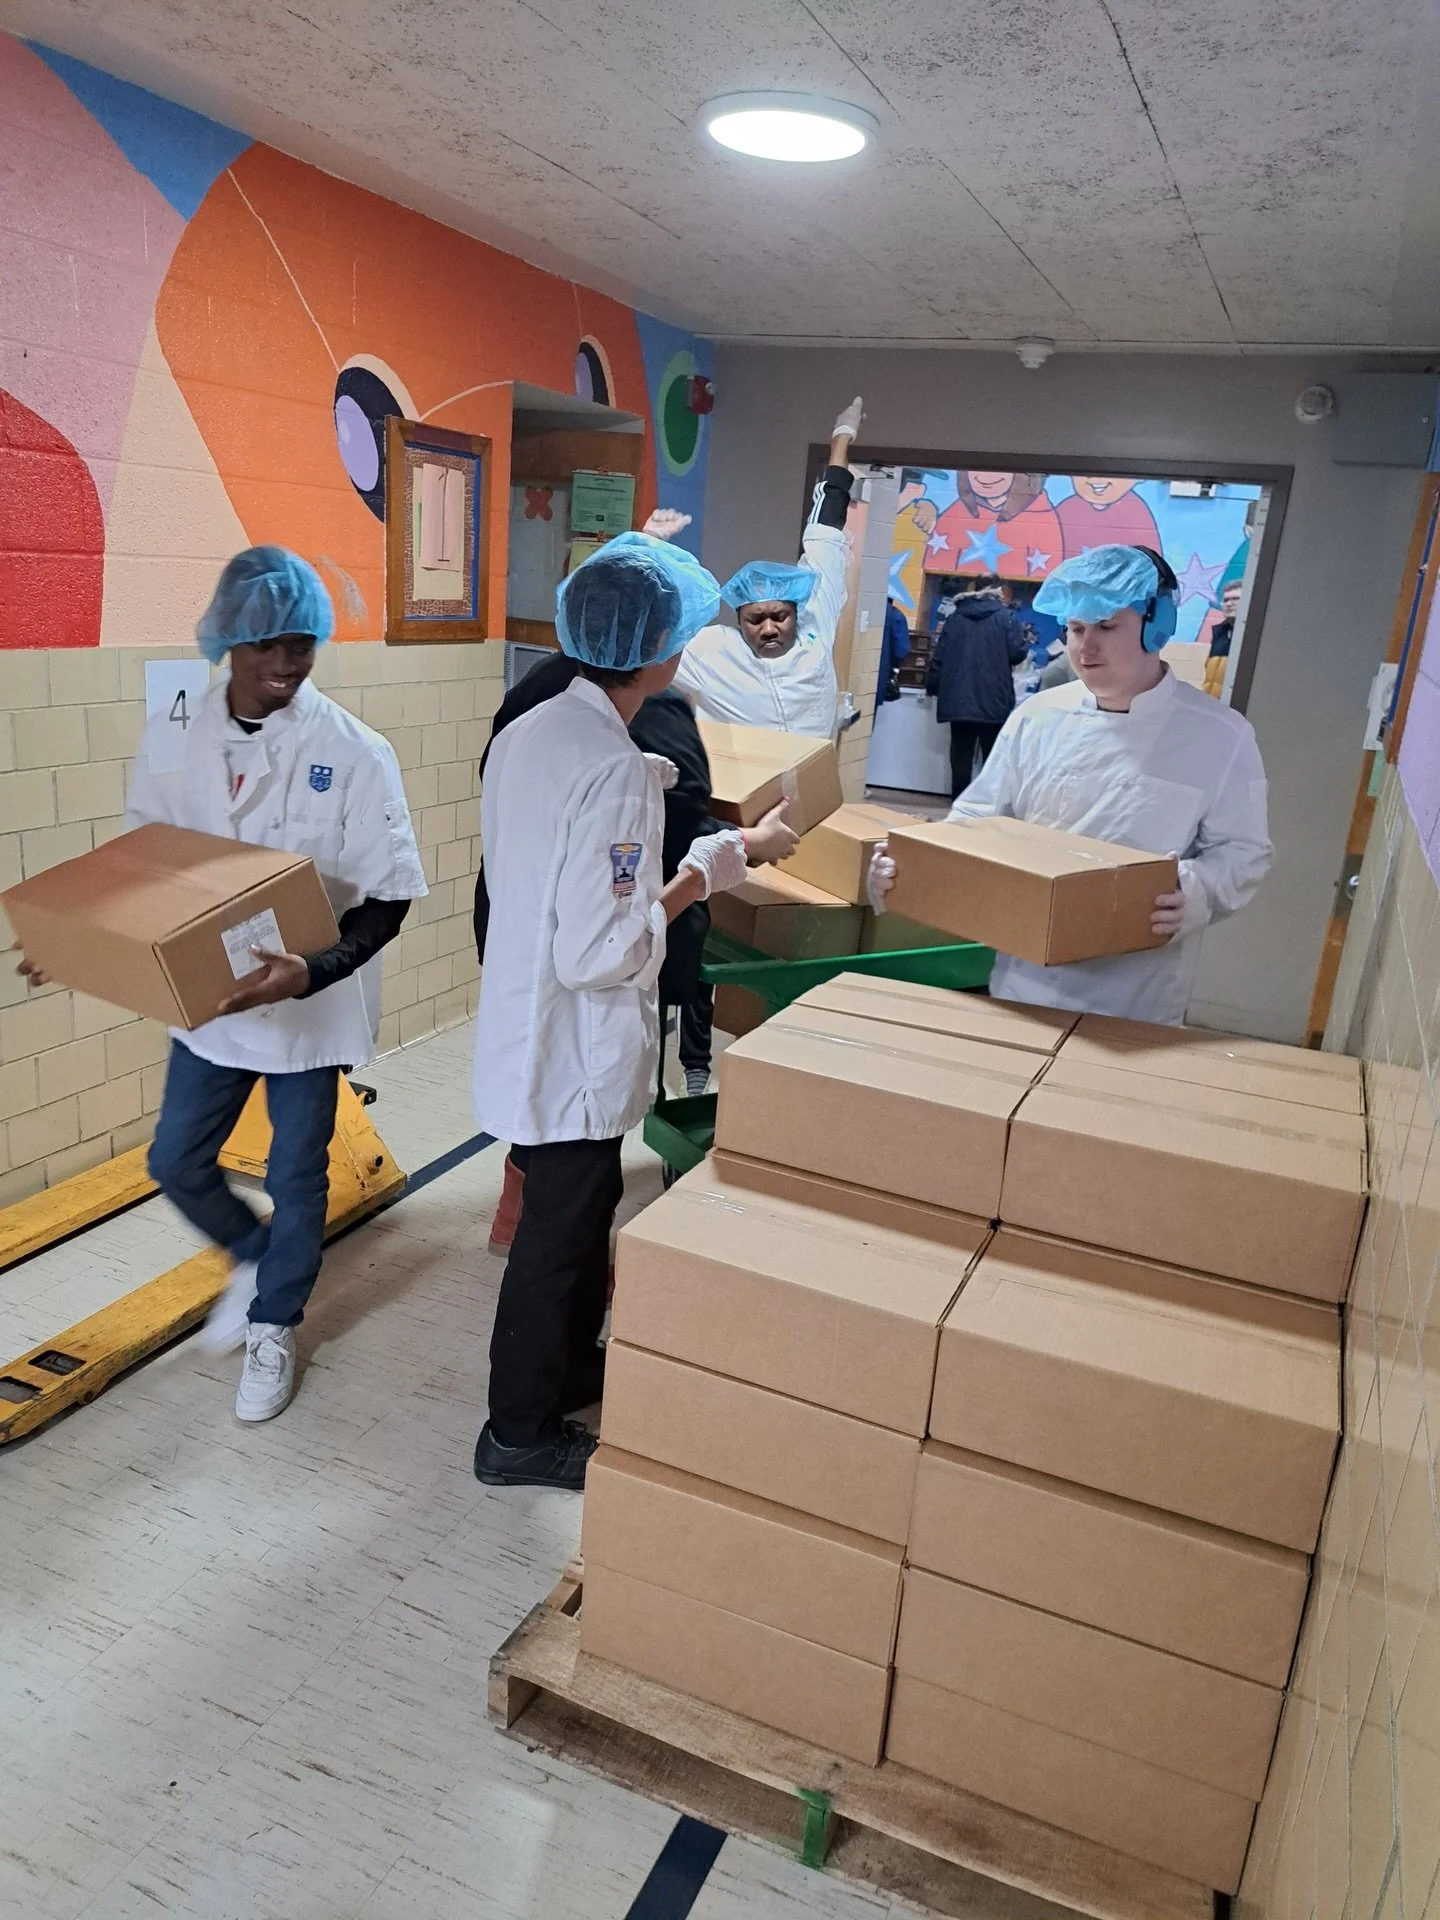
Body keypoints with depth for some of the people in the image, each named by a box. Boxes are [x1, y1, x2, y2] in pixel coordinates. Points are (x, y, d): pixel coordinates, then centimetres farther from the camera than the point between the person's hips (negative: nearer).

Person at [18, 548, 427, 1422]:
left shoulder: (352, 751, -17)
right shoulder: (173, 737, -5)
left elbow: (390, 897, -16)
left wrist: (316, 969, -32)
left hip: (311, 1002, -3)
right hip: (209, 996, 4)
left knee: (296, 1174, 12)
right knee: (176, 1160, 14)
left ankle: (274, 1327, 37)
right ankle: (256, 1257, 45)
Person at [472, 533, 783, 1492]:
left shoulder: (528, 731, 2)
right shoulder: (613, 769, -26)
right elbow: (601, 953, -28)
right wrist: (699, 875, -17)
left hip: (528, 1023, 9)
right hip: (578, 1048, -9)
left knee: (582, 1208, 26)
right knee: (561, 1233, 9)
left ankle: (574, 1368, 47)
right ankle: (521, 1434, 29)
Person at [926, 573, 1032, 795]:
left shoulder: (954, 617, 9)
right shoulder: (1005, 617, -2)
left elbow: (939, 656, 8)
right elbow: (1017, 653, -5)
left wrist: (932, 687, 17)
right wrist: (1026, 643, 17)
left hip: (958, 700, 3)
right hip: (993, 701, -3)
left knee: (961, 756, 8)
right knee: (993, 758, 5)